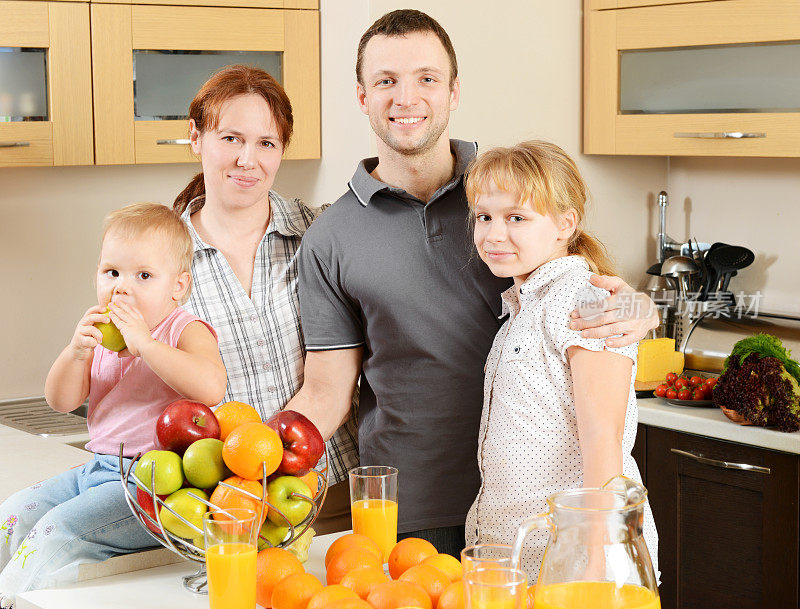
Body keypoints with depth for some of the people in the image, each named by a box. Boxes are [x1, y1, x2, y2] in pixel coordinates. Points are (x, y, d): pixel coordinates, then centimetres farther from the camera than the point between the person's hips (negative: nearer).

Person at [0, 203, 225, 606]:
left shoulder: (186, 331, -8)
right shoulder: (100, 334, 11)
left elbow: (210, 387, -29)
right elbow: (61, 401, 7)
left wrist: (144, 344, -29)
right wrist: (75, 352, -13)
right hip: (99, 468, 8)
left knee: (62, 527, -21)